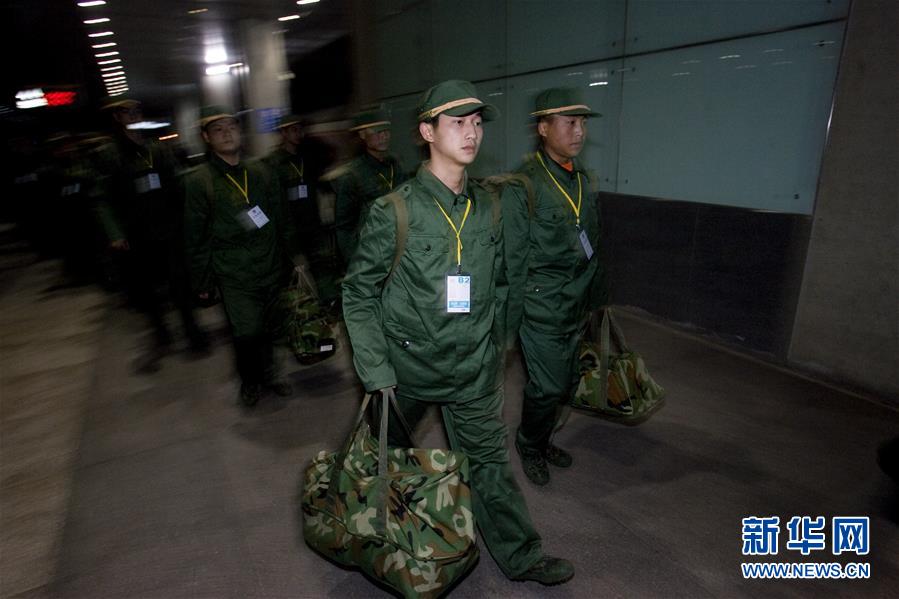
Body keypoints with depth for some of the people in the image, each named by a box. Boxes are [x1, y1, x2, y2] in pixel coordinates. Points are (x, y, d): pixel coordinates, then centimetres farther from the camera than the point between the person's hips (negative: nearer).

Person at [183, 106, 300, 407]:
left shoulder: (261, 173, 8)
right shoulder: (198, 181, -3)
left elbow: (281, 221, 15)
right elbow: (196, 238, 0)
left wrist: (293, 257, 15)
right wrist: (202, 283, 1)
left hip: (271, 269, 4)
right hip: (235, 277, -3)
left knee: (269, 328, 11)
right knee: (247, 332, -6)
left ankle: (267, 373, 35)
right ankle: (249, 379, 21)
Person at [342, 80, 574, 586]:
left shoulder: (489, 209, -1)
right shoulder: (395, 211, -14)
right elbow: (359, 293, -10)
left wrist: (495, 349, 11)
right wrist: (376, 370, -12)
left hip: (475, 371, 2)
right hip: (409, 366, -2)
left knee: (490, 460, 12)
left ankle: (522, 555, 32)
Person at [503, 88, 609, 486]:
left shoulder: (585, 181, 9)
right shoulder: (523, 185, -13)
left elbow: (592, 248, 15)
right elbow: (513, 259, -12)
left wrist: (597, 299, 16)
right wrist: (510, 319, -11)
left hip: (576, 308, 7)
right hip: (542, 310, -7)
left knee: (566, 382, 15)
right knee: (549, 385, 1)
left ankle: (540, 440, 38)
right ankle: (530, 446, 29)